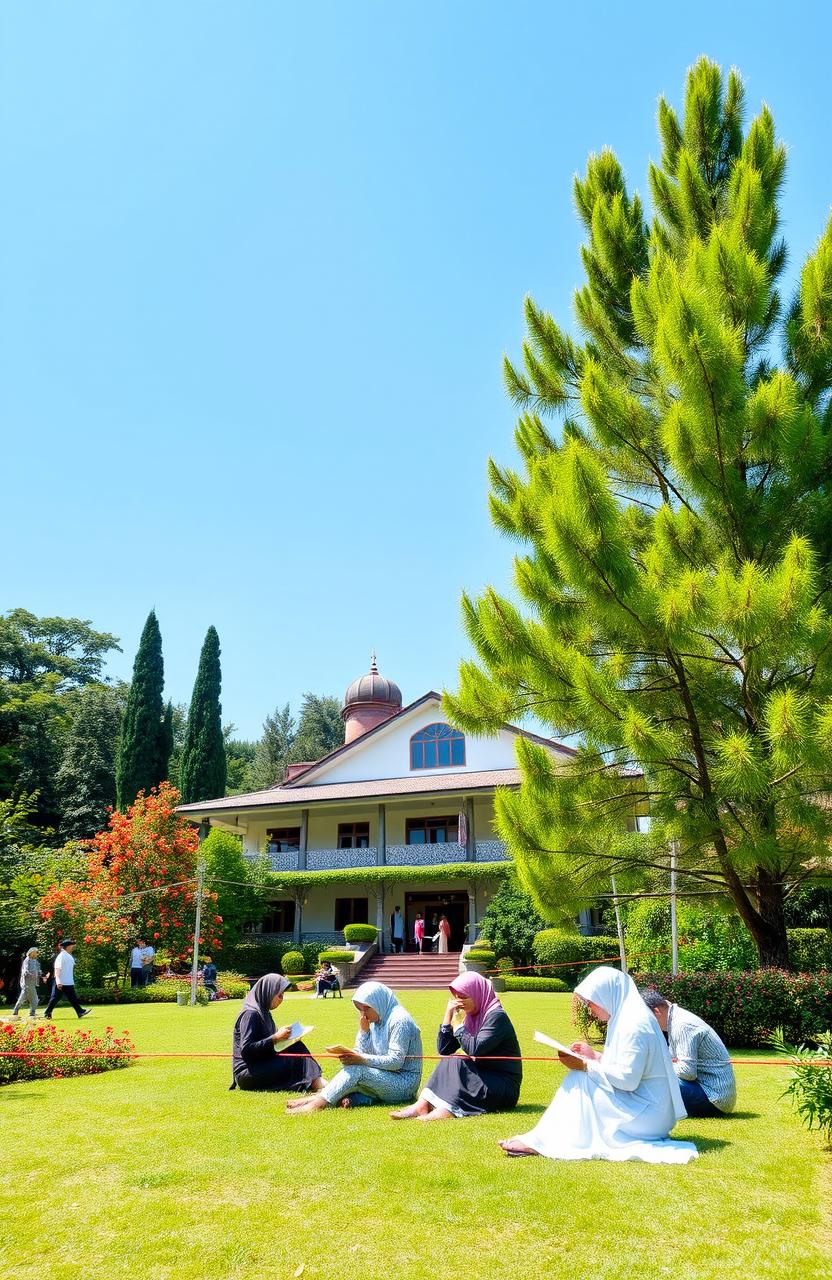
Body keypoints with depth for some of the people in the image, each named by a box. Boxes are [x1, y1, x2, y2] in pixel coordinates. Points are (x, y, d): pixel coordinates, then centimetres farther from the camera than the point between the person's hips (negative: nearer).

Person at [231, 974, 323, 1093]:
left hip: (262, 1066, 9)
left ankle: (316, 1082, -18)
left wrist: (280, 1035, 1)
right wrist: (275, 1038, -21)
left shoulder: (263, 1011, 14)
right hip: (246, 1073, -9)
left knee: (297, 1047, -5)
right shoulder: (251, 1014, -16)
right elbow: (246, 1050, -23)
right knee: (296, 1061, -21)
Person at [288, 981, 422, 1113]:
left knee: (356, 1069, -24)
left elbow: (396, 1062, -21)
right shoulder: (375, 1021, 12)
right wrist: (363, 1029, -6)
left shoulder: (399, 1020, -14)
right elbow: (364, 1054, 7)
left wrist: (362, 1059, -28)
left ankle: (319, 1103, -27)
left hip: (405, 1083, -9)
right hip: (388, 1079, 9)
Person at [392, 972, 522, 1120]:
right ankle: (423, 1105, -23)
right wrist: (448, 1015, -4)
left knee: (455, 1062, -23)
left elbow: (475, 1049, -27)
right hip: (483, 1078, 8)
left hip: (505, 1088, -8)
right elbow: (443, 1050, 5)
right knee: (448, 1061, -11)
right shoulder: (471, 1017, 10)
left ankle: (448, 1110, -33)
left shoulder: (497, 1016, -14)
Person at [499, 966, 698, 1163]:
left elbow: (627, 1079, -24)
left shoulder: (635, 1025, -19)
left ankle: (540, 1143, -7)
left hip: (648, 1115, -10)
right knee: (580, 1079, 7)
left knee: (579, 1081, -13)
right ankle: (540, 1139, 2)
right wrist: (594, 1056, 7)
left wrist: (586, 1065, -18)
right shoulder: (626, 1019, 11)